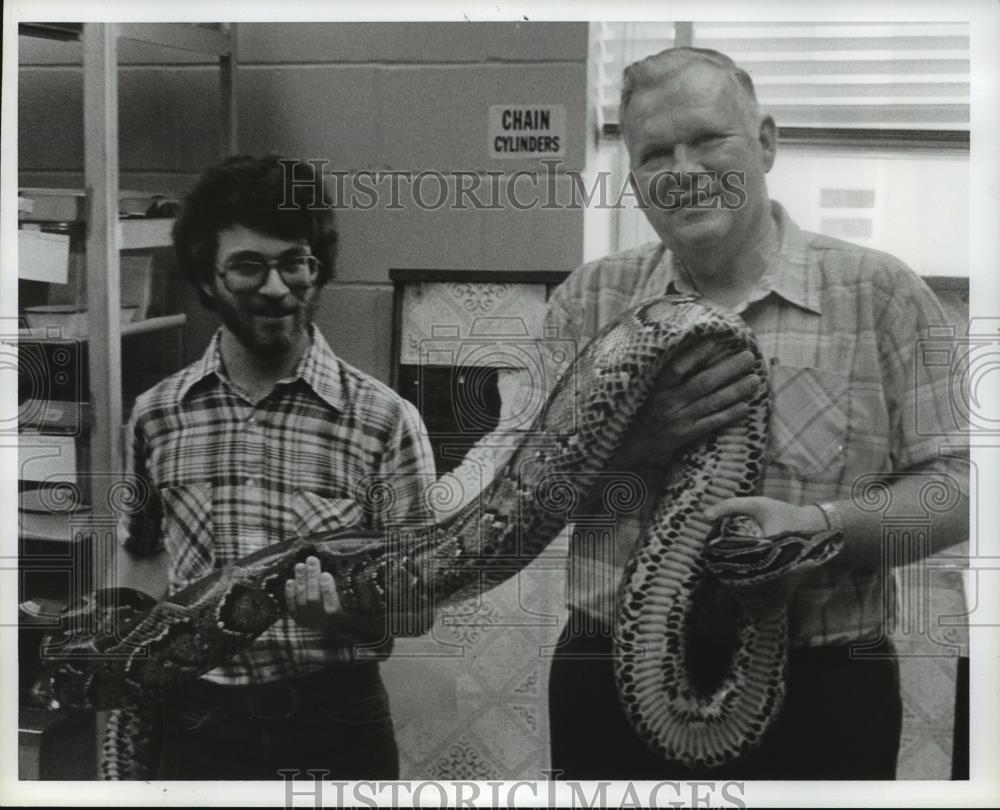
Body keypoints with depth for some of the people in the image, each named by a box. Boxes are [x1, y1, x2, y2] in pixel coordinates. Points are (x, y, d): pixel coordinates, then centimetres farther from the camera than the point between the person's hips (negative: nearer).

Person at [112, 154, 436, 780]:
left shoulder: (385, 419, -8)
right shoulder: (157, 416, 0)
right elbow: (141, 563, 12)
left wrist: (345, 601, -24)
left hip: (336, 725, -2)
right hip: (196, 723, 2)